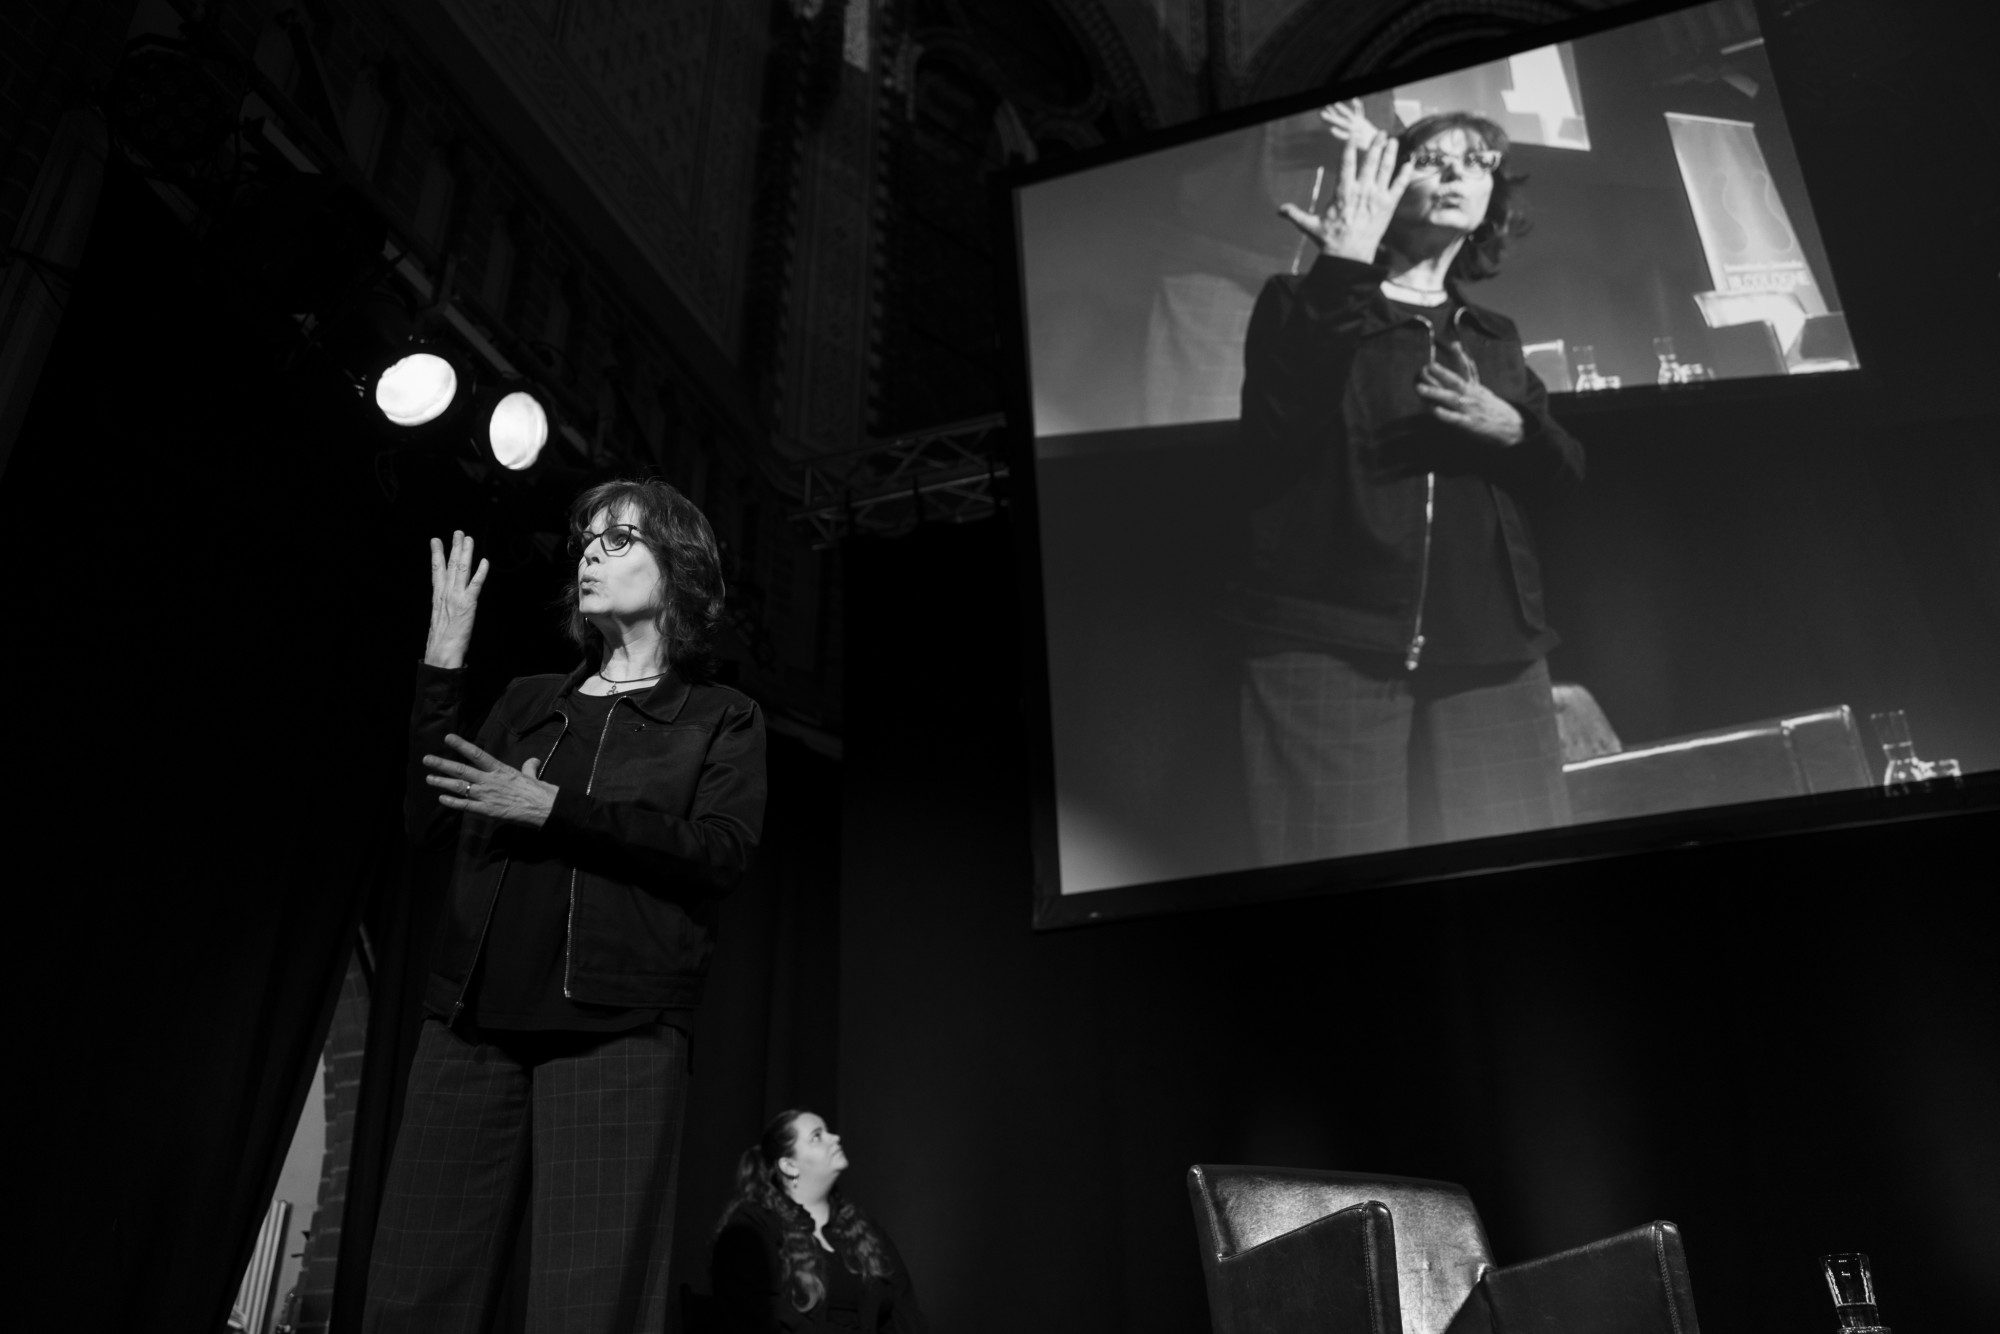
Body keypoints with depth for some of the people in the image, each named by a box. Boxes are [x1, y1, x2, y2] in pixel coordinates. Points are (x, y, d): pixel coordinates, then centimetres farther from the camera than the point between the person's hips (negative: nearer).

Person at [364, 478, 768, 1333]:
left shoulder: (721, 720, 10)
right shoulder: (529, 702, 22)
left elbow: (720, 852, -7)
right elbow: (429, 823, 11)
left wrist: (553, 808, -12)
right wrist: (442, 667, 5)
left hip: (616, 1028, -4)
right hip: (473, 1019, 4)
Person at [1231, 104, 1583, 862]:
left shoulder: (1493, 338, 20)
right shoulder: (1303, 305, 6)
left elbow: (1563, 473, 17)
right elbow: (1280, 426, -13)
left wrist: (1511, 431, -5)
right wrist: (1343, 268, -17)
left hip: (1487, 654, 5)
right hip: (1327, 650, -4)